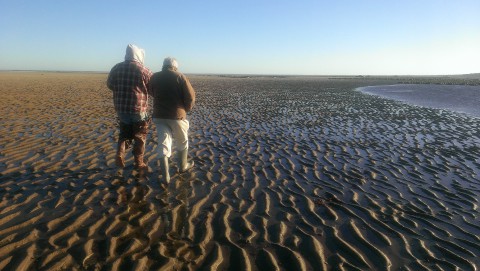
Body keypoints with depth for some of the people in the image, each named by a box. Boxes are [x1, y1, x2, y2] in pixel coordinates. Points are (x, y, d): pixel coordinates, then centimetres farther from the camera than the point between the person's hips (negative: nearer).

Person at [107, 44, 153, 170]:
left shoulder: (116, 68, 3)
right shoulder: (144, 70, -10)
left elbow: (109, 84, 14)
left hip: (121, 108, 4)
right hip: (139, 109, -4)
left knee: (124, 133, 22)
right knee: (140, 136, 11)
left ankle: (120, 155, 4)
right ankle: (139, 163, 17)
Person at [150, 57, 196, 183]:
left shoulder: (154, 77, 5)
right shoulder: (180, 77, -5)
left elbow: (152, 94, 13)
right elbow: (190, 96, -10)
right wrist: (186, 109, 4)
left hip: (159, 116, 3)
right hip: (177, 116, -2)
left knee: (163, 144, 4)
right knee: (182, 142, 19)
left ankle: (165, 175, -2)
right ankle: (182, 166, 33)